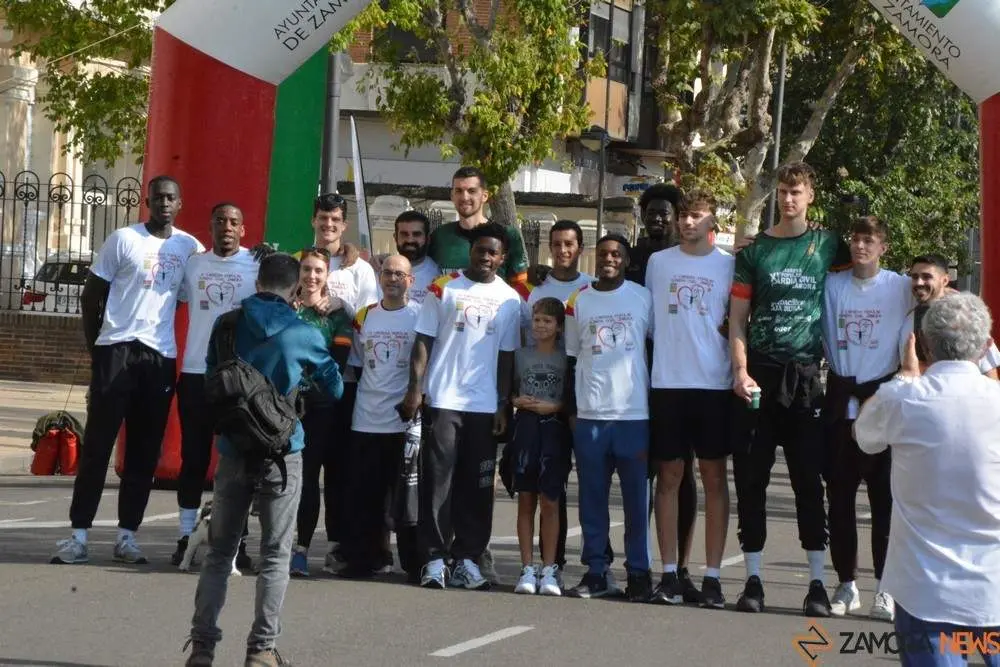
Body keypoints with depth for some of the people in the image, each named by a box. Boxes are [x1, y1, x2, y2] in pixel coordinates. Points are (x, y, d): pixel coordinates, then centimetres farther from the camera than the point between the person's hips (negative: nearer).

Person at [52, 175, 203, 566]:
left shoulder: (190, 247, 8)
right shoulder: (124, 239, -1)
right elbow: (92, 294, 3)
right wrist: (94, 347, 1)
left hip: (162, 356, 3)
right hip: (117, 349, -3)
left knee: (145, 450, 5)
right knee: (97, 442, -2)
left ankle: (127, 535, 13)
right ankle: (79, 534, 0)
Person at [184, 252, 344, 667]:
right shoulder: (304, 334, -4)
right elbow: (334, 388, 8)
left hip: (233, 450, 2)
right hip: (282, 452, -2)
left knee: (219, 551, 9)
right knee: (275, 555, 5)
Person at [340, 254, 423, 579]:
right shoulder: (364, 317, 12)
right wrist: (367, 396, 12)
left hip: (407, 422, -4)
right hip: (366, 421, 4)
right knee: (364, 496, 4)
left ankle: (415, 562, 2)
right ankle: (364, 556, 11)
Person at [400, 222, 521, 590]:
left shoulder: (510, 300, 9)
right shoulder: (443, 288, 3)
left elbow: (506, 356, 10)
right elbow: (423, 340, 2)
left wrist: (503, 405, 5)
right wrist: (415, 387, -8)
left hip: (485, 405, 2)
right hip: (442, 400, -2)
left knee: (478, 485, 4)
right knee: (437, 480, -3)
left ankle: (467, 557, 11)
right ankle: (435, 557, 0)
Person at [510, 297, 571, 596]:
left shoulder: (566, 358, 4)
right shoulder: (521, 354, 12)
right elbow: (510, 390, 18)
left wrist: (553, 407, -12)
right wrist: (517, 401, -2)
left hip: (554, 428, -2)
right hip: (526, 426, 2)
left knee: (549, 501, -2)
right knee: (526, 500, 3)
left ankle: (549, 569, 3)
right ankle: (527, 568, 6)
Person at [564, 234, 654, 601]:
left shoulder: (643, 297, 4)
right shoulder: (578, 301, 9)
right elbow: (572, 360, 13)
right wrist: (570, 410, 8)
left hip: (634, 414, -2)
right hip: (589, 415, 2)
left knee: (637, 498, 1)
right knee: (592, 498, 4)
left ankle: (639, 572, 7)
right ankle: (595, 571, 10)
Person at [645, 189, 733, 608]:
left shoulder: (729, 266, 4)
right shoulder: (658, 262, 9)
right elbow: (646, 320, 14)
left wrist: (739, 370, -3)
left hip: (714, 384, -1)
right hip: (667, 383, 2)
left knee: (714, 476, 2)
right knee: (669, 475, 4)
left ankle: (712, 576, 5)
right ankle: (669, 574, 8)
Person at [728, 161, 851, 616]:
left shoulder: (827, 245, 7)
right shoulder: (755, 250, 7)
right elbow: (737, 317, 6)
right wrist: (740, 370, -8)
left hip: (805, 374, -1)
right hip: (759, 374, 1)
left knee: (809, 480, 0)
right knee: (751, 480, 2)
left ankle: (817, 582, 3)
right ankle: (753, 578, 9)